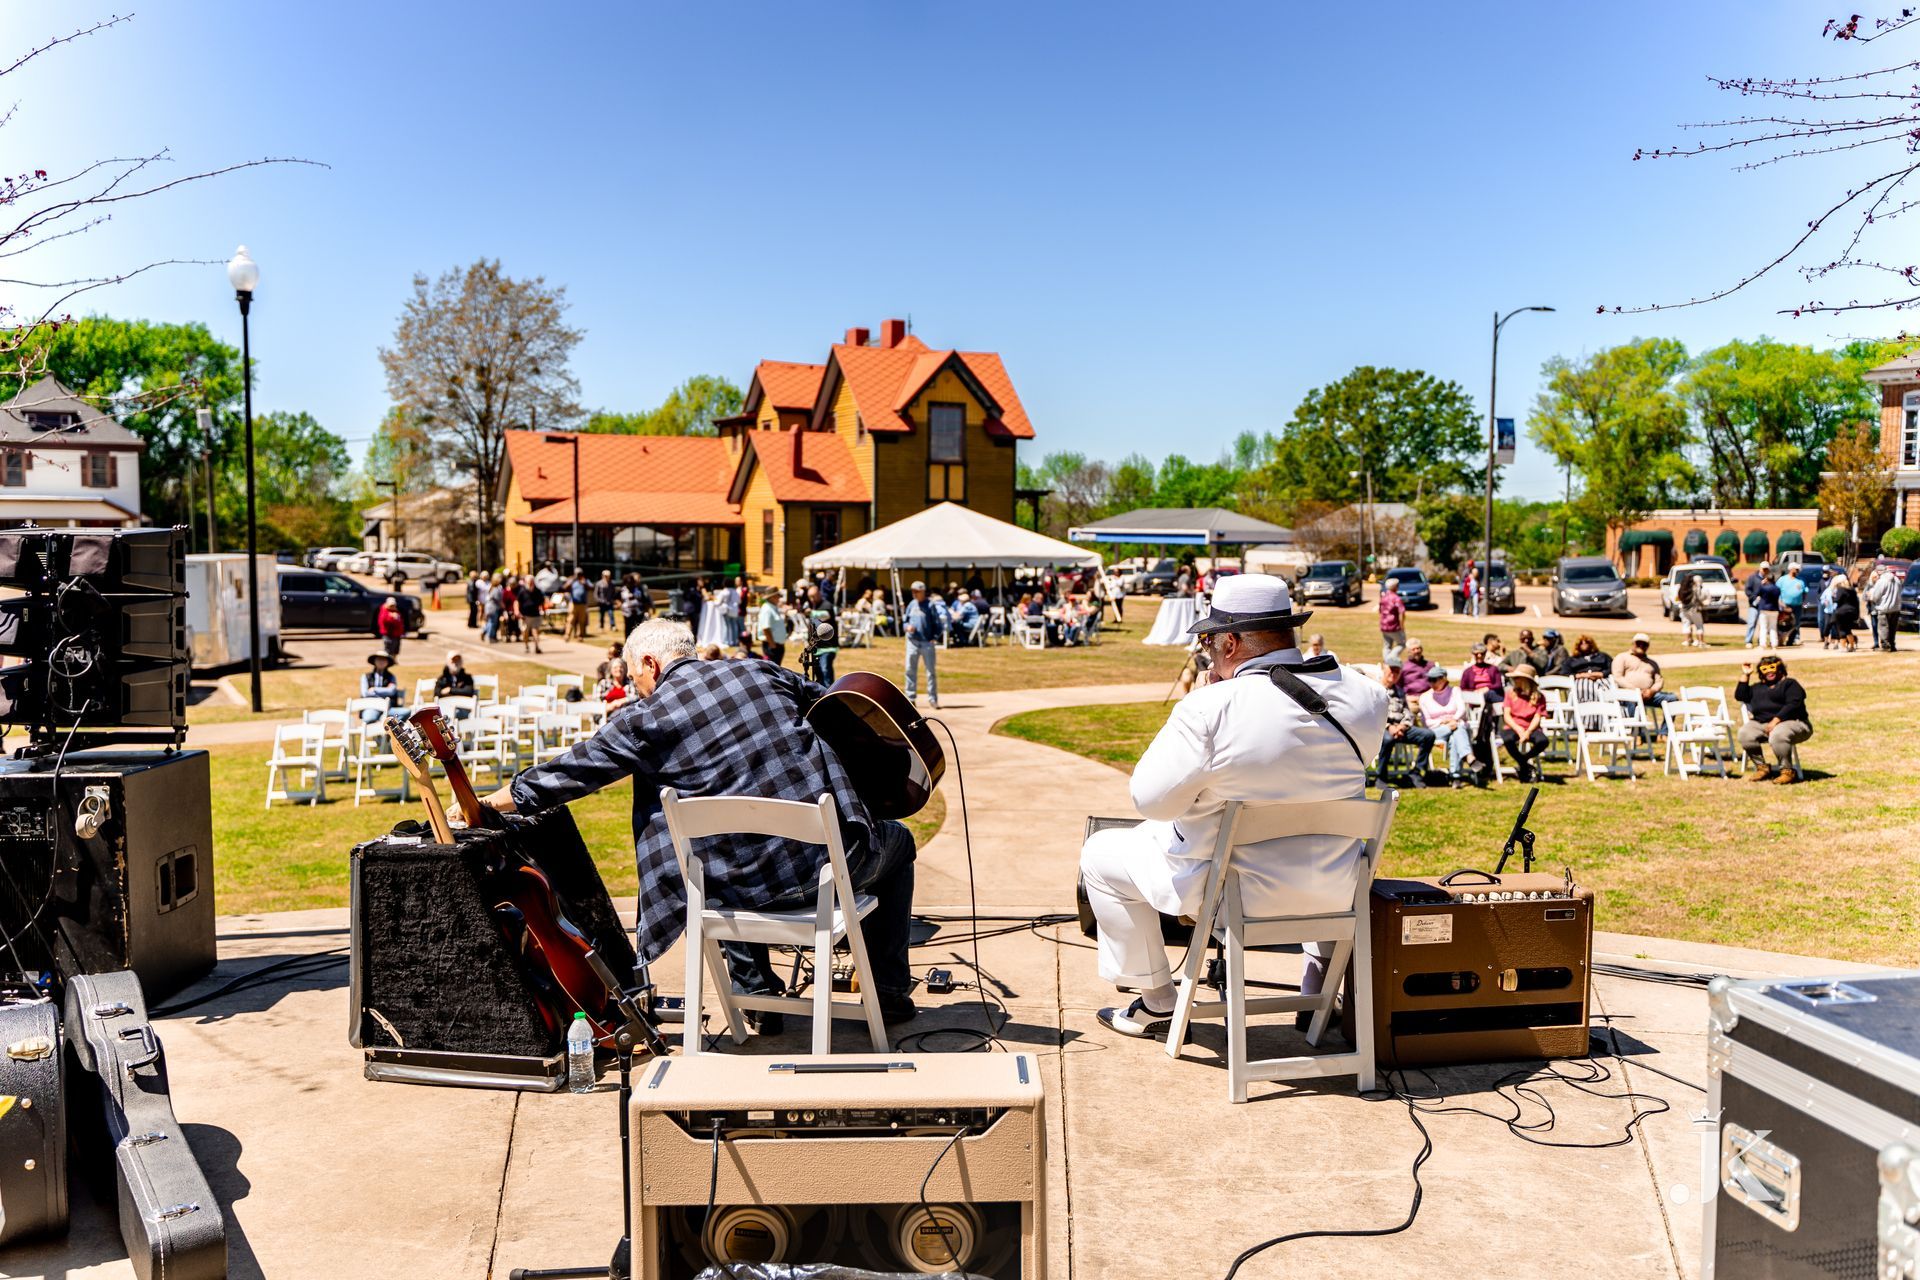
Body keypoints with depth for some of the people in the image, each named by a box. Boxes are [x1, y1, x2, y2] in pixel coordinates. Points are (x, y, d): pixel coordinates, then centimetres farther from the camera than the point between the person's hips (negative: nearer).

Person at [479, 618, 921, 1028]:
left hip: (748, 887, 0)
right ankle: (888, 992, 32)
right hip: (835, 857, 1)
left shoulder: (644, 719, 0)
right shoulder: (762, 671, 7)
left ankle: (756, 991, 31)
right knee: (897, 841, 32)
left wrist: (483, 805, 25)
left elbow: (559, 776, 9)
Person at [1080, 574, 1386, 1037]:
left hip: (1233, 890, -5)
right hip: (1335, 891, 5)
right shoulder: (1364, 695, -8)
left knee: (1100, 853, 17)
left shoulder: (1209, 708, -25)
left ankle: (1155, 1002, 24)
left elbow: (1150, 801, -16)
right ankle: (1321, 993, 43)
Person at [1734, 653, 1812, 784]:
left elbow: (1793, 704, -8)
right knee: (1745, 733, -26)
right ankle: (1762, 767, -14)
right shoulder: (1757, 688, 28)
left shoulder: (1790, 684, 9)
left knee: (1777, 735, -39)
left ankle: (1787, 771, -24)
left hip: (1791, 723, -5)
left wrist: (1775, 720, -20)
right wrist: (1745, 675, 16)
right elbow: (1740, 696, 15)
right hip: (1760, 724, 5)